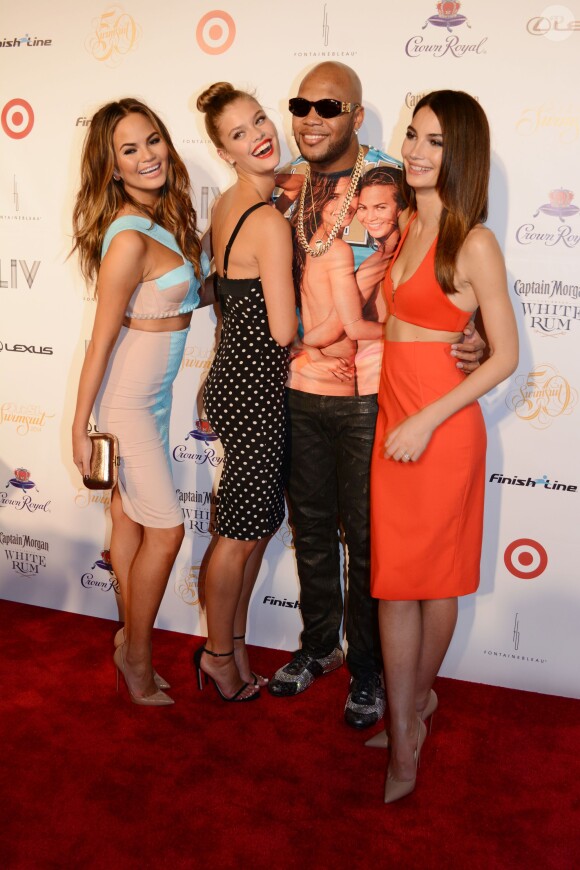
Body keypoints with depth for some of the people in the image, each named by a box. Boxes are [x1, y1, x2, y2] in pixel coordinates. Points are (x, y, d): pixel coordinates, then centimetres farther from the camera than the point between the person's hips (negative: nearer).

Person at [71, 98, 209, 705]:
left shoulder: (166, 217, 3)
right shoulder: (129, 239, -23)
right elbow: (101, 340, -19)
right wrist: (80, 428, -14)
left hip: (153, 391, 8)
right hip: (125, 398, -8)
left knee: (130, 515, 16)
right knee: (166, 527, 0)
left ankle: (131, 636, 31)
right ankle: (137, 655, 20)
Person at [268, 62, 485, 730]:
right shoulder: (283, 188, 6)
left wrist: (475, 337, -22)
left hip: (369, 392, -4)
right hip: (298, 386, 5)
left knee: (365, 535, 8)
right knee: (310, 525, 18)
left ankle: (367, 668, 29)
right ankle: (318, 644, 40)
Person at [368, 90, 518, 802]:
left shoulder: (474, 244, -13)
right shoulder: (407, 223, 9)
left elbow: (505, 356, -11)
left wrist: (427, 420, -16)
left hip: (441, 426, -7)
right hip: (391, 418, 7)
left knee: (432, 576, 9)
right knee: (393, 579, 9)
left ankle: (418, 697, 34)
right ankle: (404, 742, 22)